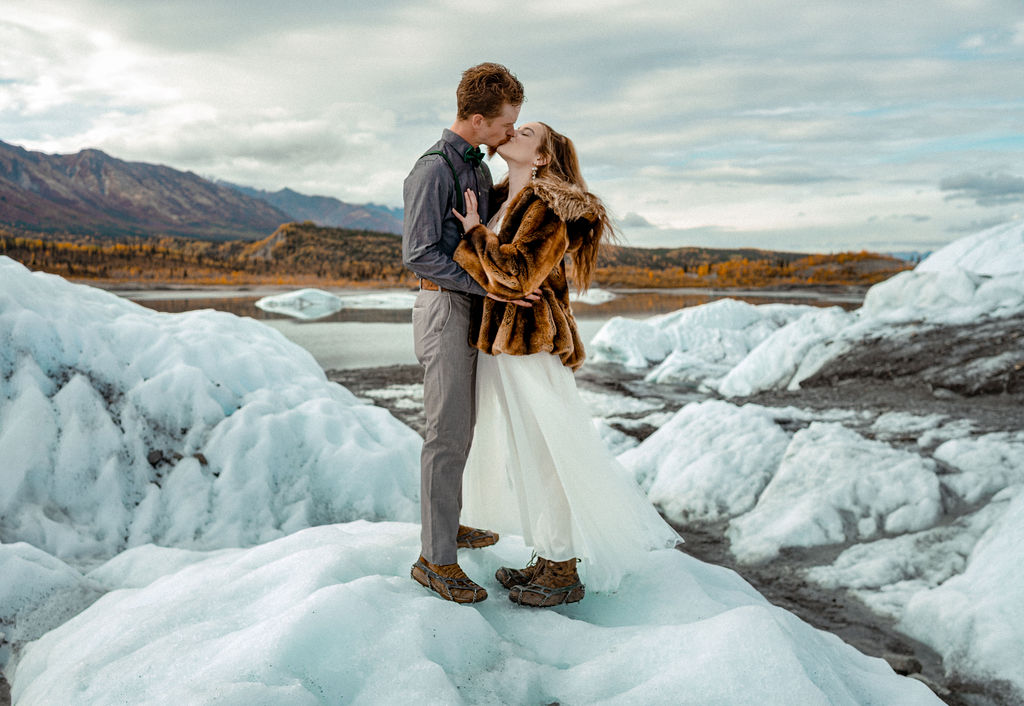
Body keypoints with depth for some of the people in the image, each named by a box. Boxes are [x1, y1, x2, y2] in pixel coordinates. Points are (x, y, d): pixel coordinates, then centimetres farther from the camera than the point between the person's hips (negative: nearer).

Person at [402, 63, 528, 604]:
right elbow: (418, 255, -21)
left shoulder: (478, 164, 13)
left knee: (460, 426, 17)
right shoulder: (433, 170, -16)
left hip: (473, 305, 9)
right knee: (447, 433, -6)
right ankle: (435, 559, 2)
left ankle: (447, 524, 32)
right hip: (445, 307, -9)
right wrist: (487, 285, -23)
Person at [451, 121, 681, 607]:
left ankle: (564, 573, 15)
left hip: (530, 346, -9)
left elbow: (516, 274, -22)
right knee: (521, 454, 15)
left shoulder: (547, 207, -12)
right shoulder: (503, 200, 14)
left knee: (545, 456, 0)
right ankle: (547, 560, 28)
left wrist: (475, 232, -13)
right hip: (500, 344, 9)